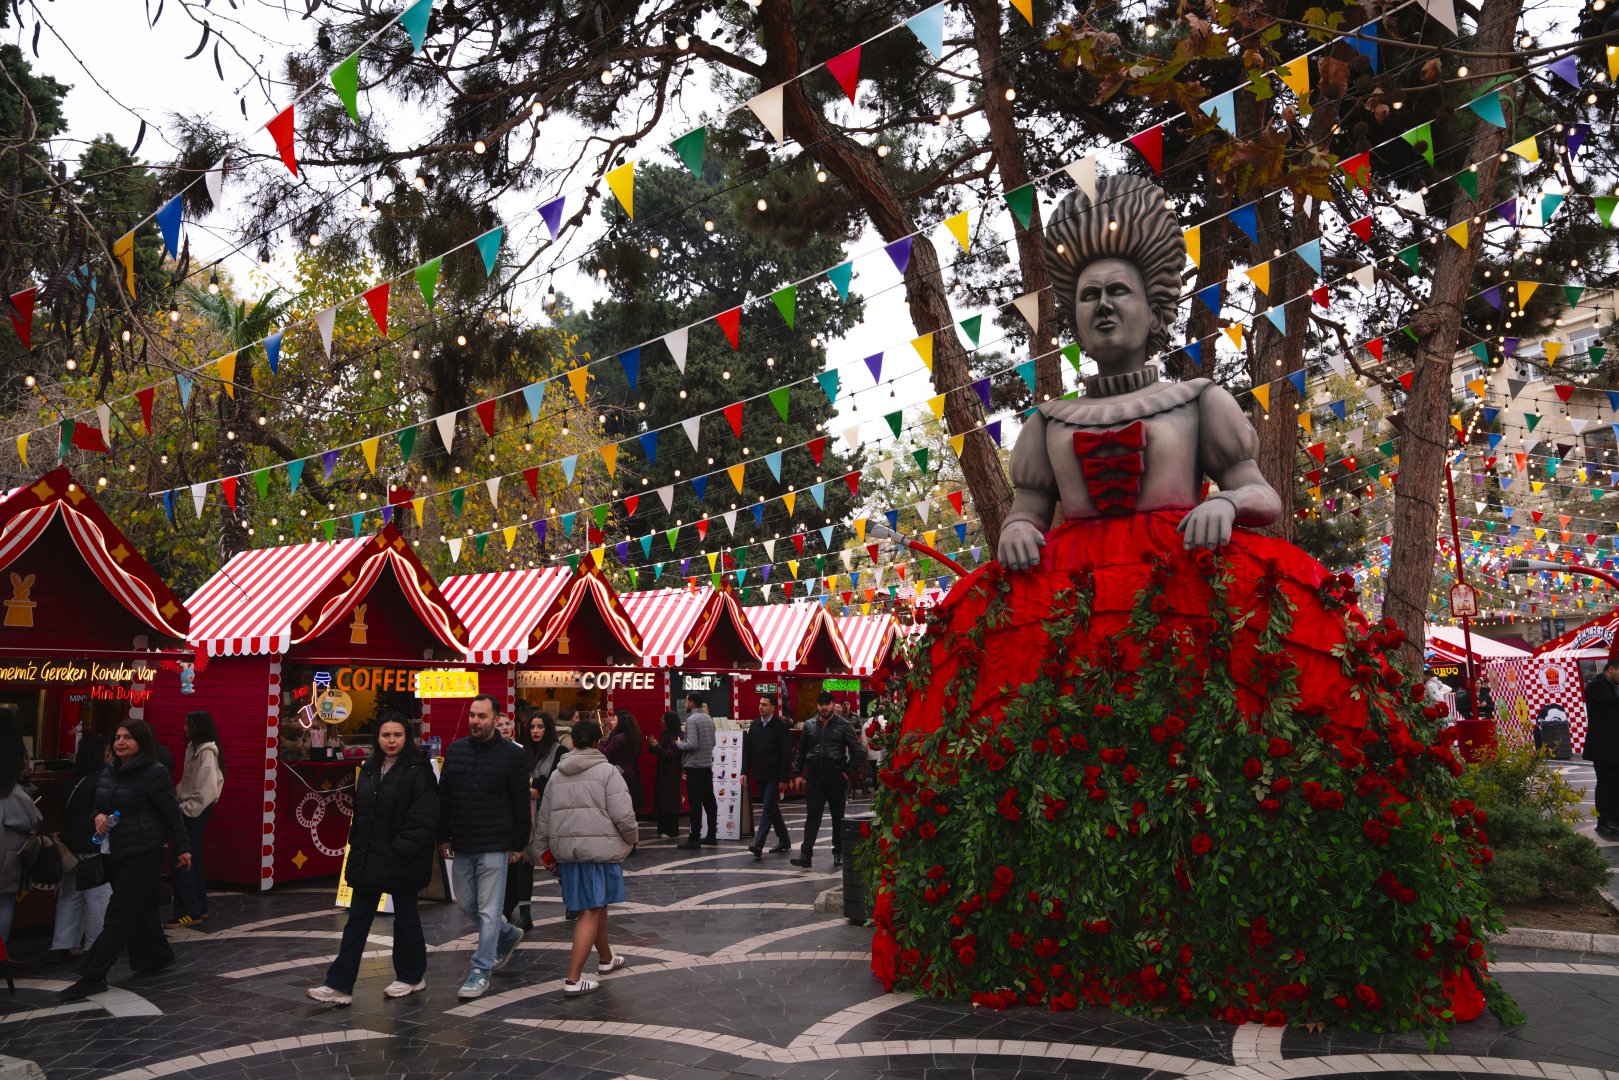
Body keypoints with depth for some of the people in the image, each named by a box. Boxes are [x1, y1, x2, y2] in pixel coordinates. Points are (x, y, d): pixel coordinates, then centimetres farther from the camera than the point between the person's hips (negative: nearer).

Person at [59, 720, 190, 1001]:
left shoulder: (154, 773, -12)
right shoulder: (108, 773, 10)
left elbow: (172, 812, -9)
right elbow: (99, 805, 21)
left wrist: (183, 847, -7)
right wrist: (98, 816, -3)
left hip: (143, 851, -8)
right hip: (115, 851, 8)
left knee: (120, 912, -7)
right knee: (141, 907, 16)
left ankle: (93, 976, -6)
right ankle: (157, 957, 32)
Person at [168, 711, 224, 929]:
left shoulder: (207, 752, -17)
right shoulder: (194, 748, 12)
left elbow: (207, 790, -22)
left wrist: (186, 809, -19)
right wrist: (177, 794, 6)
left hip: (197, 811, -10)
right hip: (192, 810, 10)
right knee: (192, 860, 15)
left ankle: (188, 913, -4)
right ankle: (199, 908, 23)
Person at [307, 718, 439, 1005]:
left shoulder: (418, 770, -14)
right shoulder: (369, 769, 9)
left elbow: (425, 819, -19)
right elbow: (360, 813, 16)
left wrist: (401, 851, -20)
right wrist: (357, 847, 8)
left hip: (401, 861, -6)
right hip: (369, 859, 6)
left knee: (405, 917, 10)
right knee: (357, 921, 7)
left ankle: (412, 976, 28)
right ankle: (340, 986, 12)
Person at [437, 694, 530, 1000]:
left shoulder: (512, 754, -6)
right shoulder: (455, 750, 7)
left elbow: (521, 803, -4)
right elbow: (443, 796, 12)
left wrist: (518, 844, -5)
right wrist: (443, 837, 8)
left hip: (494, 848, -5)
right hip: (461, 847, 6)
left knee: (488, 911, -2)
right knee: (467, 904, 15)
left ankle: (481, 972, 9)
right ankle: (509, 934, 39)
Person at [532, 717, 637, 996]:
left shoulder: (557, 775, 11)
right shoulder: (607, 771, -7)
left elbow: (544, 819, 14)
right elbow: (623, 815, -12)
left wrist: (542, 850, 24)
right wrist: (631, 840, 6)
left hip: (566, 849, 6)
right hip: (601, 847, -6)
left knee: (596, 906, 22)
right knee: (591, 912, -2)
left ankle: (606, 958, 40)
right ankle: (573, 978, -7)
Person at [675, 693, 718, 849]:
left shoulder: (692, 719, -14)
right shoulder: (708, 718, 11)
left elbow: (692, 744, -21)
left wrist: (679, 744, -4)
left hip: (694, 766, -8)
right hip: (708, 765, 8)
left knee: (695, 803, -6)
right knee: (709, 801, 11)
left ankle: (694, 839, -3)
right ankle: (711, 835, 18)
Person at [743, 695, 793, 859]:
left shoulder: (781, 726, -9)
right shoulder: (754, 725, 9)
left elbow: (787, 754, -11)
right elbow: (747, 749, 12)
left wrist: (784, 778, -14)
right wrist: (745, 771, 3)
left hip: (774, 776, -7)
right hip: (760, 775, 7)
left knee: (768, 808, -11)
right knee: (772, 808, 14)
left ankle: (758, 845, -17)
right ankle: (784, 840, 26)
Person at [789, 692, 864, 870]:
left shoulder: (843, 725, -1)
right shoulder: (809, 725, 8)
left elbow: (857, 749, -3)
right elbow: (801, 752, 13)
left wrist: (849, 769, -12)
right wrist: (798, 773, 7)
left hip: (836, 777, -1)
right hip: (814, 777, 1)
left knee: (838, 817, 11)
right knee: (812, 817, -3)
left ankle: (839, 853, 25)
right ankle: (805, 855, -7)